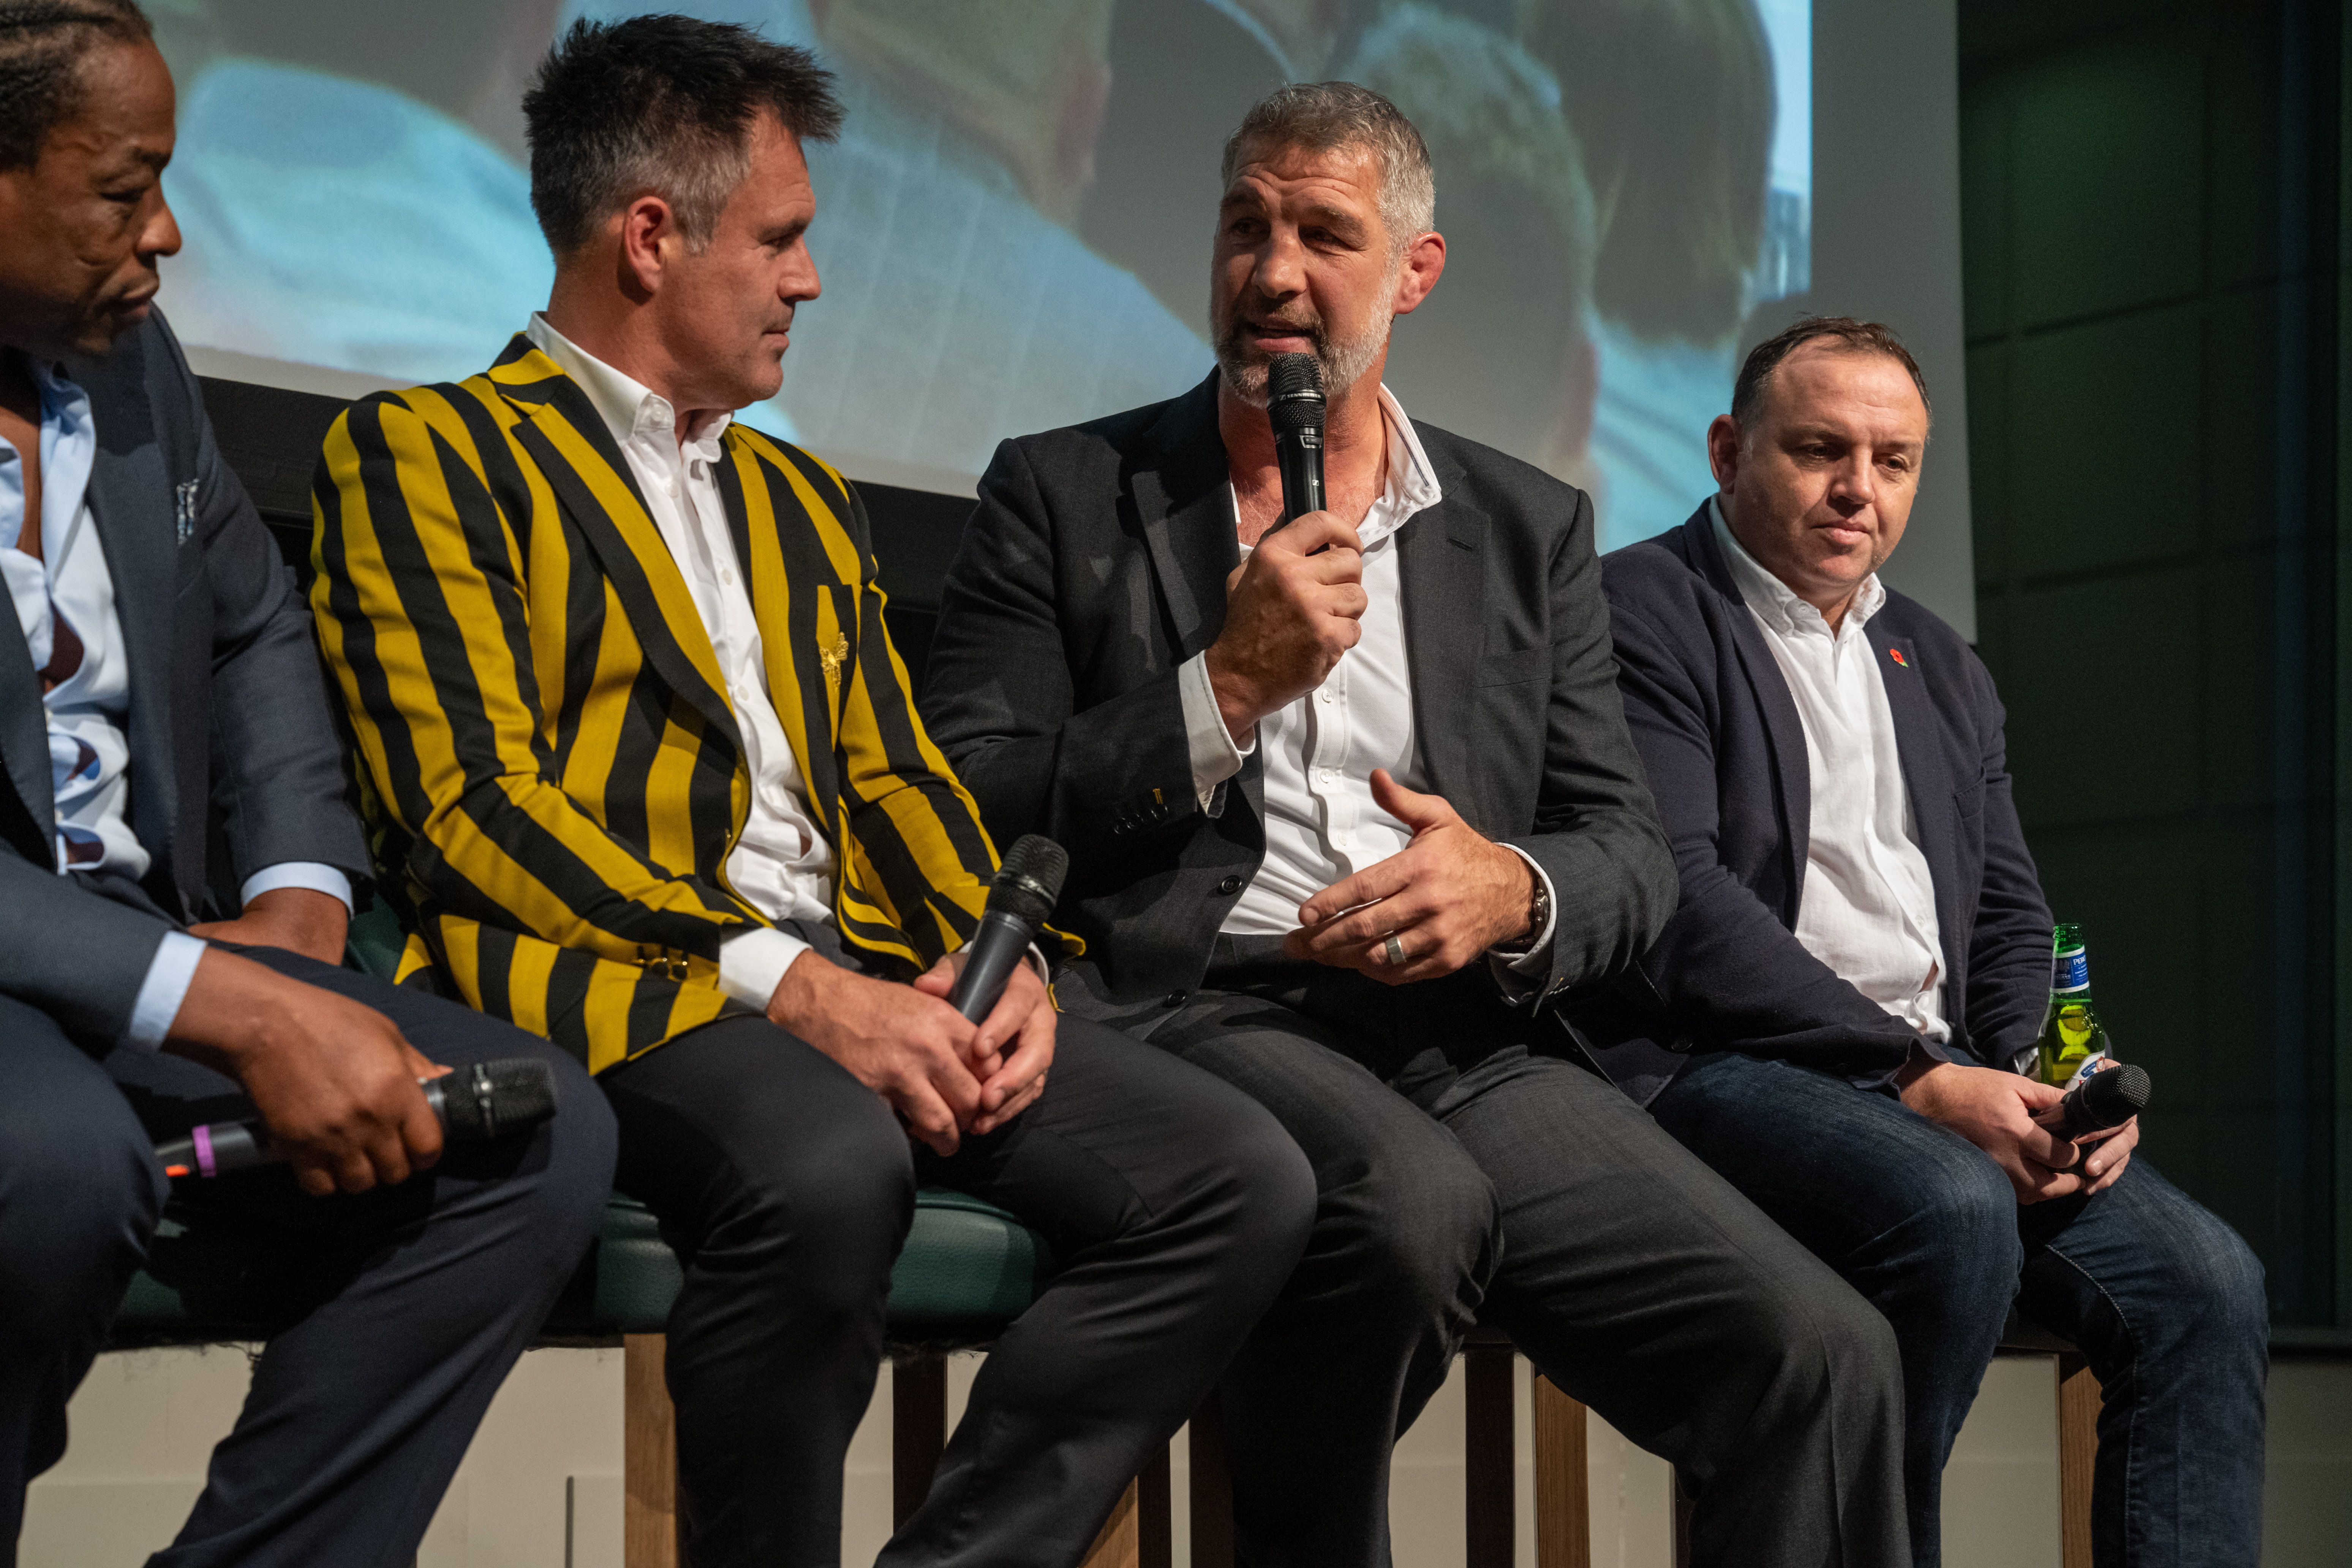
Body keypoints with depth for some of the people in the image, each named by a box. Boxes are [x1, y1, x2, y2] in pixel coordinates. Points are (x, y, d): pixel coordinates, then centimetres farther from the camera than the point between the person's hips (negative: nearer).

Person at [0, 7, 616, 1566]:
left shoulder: (131, 355, 9)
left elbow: (258, 630, 23)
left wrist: (298, 905, 6)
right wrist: (238, 1009, -28)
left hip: (143, 943, 7)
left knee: (542, 1132, -13)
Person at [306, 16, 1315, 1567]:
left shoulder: (804, 502, 28)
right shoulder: (426, 452, 5)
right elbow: (471, 809, -7)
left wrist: (1008, 968, -1)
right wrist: (785, 982, -17)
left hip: (863, 975, 7)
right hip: (616, 982, -6)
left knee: (1244, 1179, -15)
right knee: (830, 1170, -39)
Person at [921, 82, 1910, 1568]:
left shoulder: (1530, 531, 19)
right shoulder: (1063, 495, 11)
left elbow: (1631, 852, 15)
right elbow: (967, 821, 2)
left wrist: (1515, 890, -9)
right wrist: (1230, 683, -8)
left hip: (1468, 1041, 3)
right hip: (1188, 1013, -3)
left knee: (1824, 1356, -20)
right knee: (1413, 1202, -36)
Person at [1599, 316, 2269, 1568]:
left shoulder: (1941, 669, 24)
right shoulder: (1638, 614, -1)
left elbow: (2009, 923, 23)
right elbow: (1678, 901, -13)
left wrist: (2057, 1084, 0)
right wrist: (1917, 1079, -17)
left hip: (1941, 1083, 7)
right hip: (1720, 1073, -7)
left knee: (2206, 1283, -13)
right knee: (1954, 1209, -34)